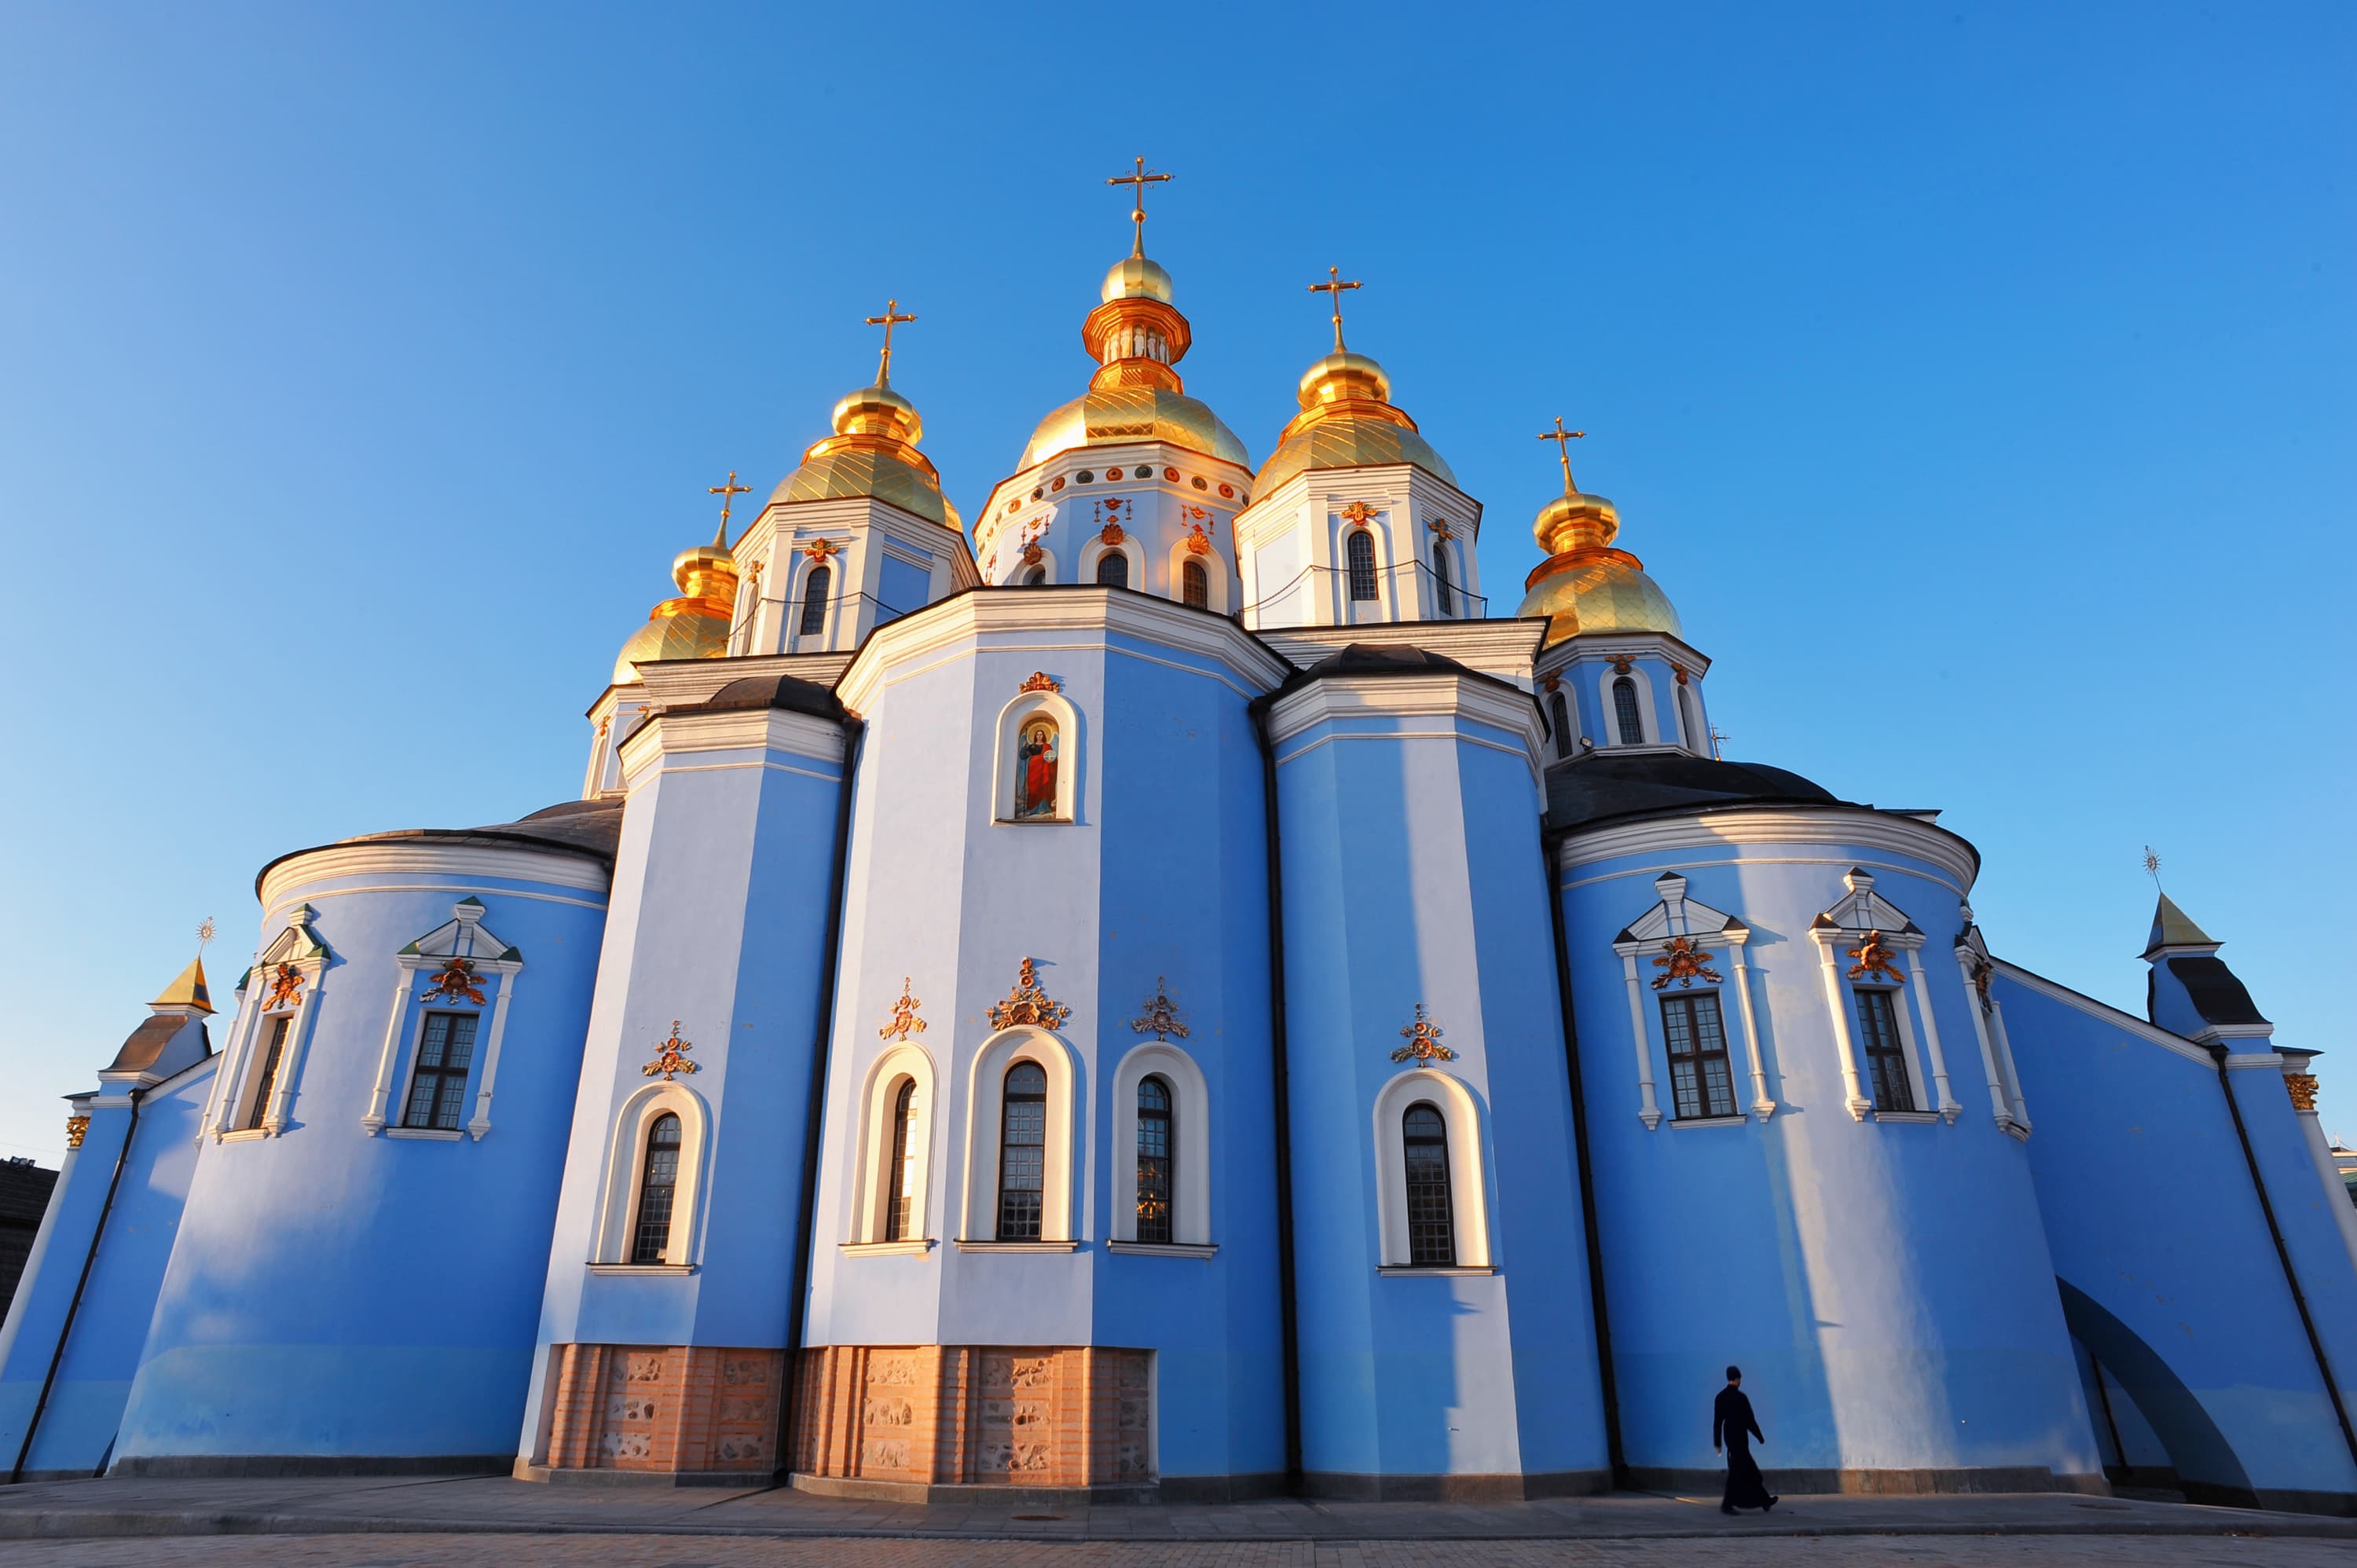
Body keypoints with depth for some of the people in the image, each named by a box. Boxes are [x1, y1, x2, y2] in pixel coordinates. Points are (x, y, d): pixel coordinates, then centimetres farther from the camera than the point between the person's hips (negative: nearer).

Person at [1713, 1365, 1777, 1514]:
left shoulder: (1720, 1397, 2)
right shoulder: (1741, 1397, -16)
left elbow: (1717, 1422, 5)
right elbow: (1750, 1420, -13)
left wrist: (1717, 1442, 10)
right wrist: (1760, 1437, 2)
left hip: (1729, 1437, 7)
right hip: (1740, 1437, -7)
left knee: (1750, 1470, 18)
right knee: (1736, 1471, -2)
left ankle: (1764, 1500, 28)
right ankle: (1726, 1504, -3)